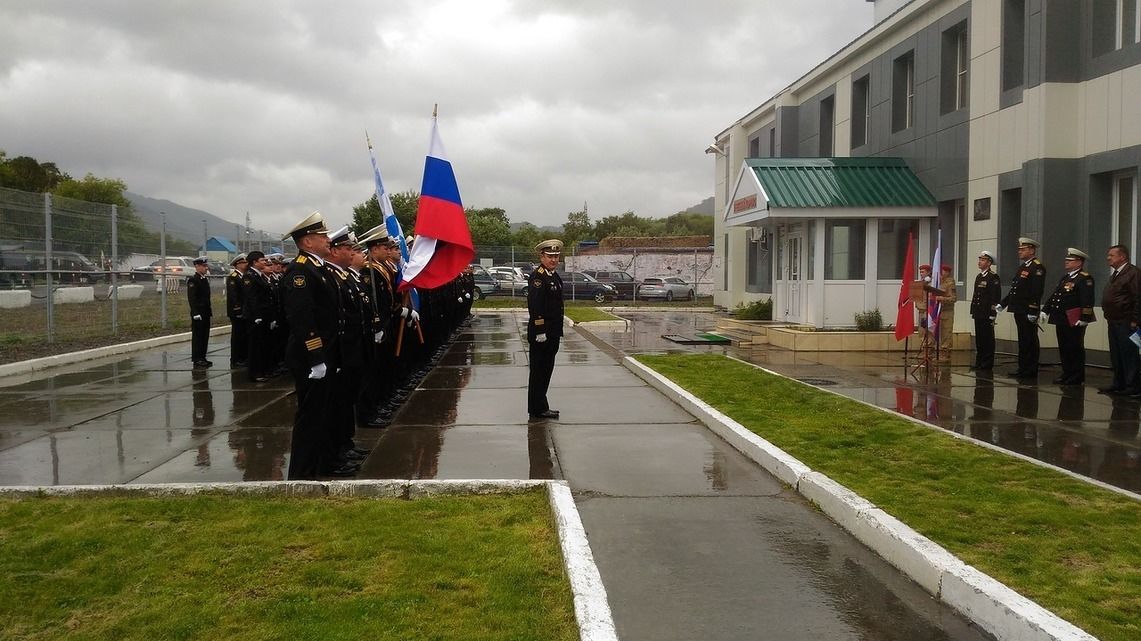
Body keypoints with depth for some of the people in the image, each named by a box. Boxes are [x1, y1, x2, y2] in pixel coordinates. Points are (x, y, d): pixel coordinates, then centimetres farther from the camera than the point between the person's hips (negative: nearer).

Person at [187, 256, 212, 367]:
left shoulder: (205, 279, 15)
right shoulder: (192, 280, -11)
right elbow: (192, 298, -16)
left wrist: (209, 311, 15)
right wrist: (196, 313, -20)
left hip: (206, 313, 8)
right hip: (198, 313, -8)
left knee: (205, 336, 11)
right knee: (197, 336, -4)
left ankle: (202, 357, 18)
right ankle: (197, 359, 0)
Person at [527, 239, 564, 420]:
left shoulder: (555, 276, 14)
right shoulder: (537, 277, -15)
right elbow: (535, 306, -21)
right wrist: (540, 332, -23)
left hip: (552, 334, 9)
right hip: (540, 333, -9)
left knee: (546, 370, 14)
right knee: (538, 371, -1)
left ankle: (541, 407, 23)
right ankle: (538, 409, 6)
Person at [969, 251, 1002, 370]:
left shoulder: (994, 277, -9)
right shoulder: (979, 277, 17)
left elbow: (996, 297, -14)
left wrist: (992, 314, -18)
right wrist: (973, 311, 17)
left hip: (987, 315, -8)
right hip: (978, 314, 8)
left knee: (987, 339, -2)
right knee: (979, 338, 11)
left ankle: (987, 363, 3)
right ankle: (979, 362, 17)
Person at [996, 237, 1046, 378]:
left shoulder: (1037, 268, -11)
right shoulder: (1022, 267, 18)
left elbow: (1037, 292, -19)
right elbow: (1014, 289, 22)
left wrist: (1033, 311, -24)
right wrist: (1003, 303, 18)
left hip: (1028, 312, -9)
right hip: (1019, 310, 9)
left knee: (1029, 341, -3)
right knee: (1023, 340, 13)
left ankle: (1030, 370, 2)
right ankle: (1023, 368, 19)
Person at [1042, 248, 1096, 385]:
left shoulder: (1085, 278, -10)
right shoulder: (1065, 277, 18)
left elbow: (1087, 300, -18)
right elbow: (1054, 295, 20)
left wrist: (1084, 318, -23)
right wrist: (1045, 310, 12)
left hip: (1074, 321, -9)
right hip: (1062, 319, 9)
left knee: (1075, 348, -1)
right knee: (1063, 348, 13)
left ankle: (1076, 377, 6)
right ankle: (1067, 374, 22)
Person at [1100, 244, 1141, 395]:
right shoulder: (1115, 274, 18)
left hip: (1126, 323, -9)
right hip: (1114, 322, 9)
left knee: (1129, 354, -5)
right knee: (1116, 355, 13)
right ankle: (1119, 384, 21)